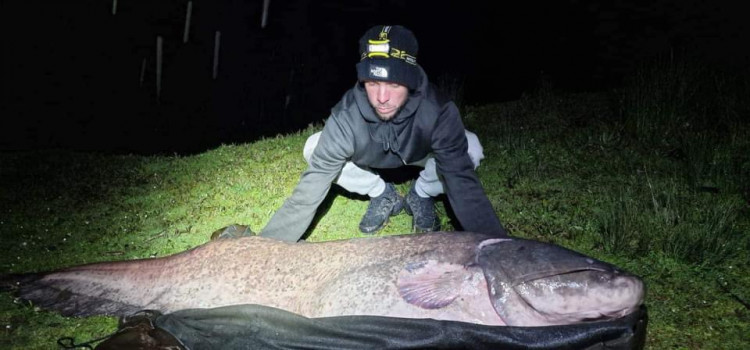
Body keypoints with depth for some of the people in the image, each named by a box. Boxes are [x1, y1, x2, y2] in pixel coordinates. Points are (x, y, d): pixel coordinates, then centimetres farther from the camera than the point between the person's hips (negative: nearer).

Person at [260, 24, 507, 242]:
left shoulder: (437, 111, -40)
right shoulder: (346, 118, -38)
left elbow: (462, 181, -40)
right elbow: (310, 190, -37)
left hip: (420, 154, -1)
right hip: (372, 161, 1)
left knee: (470, 149, -32)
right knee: (314, 149, -26)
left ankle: (421, 195, -1)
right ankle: (382, 195, -1)